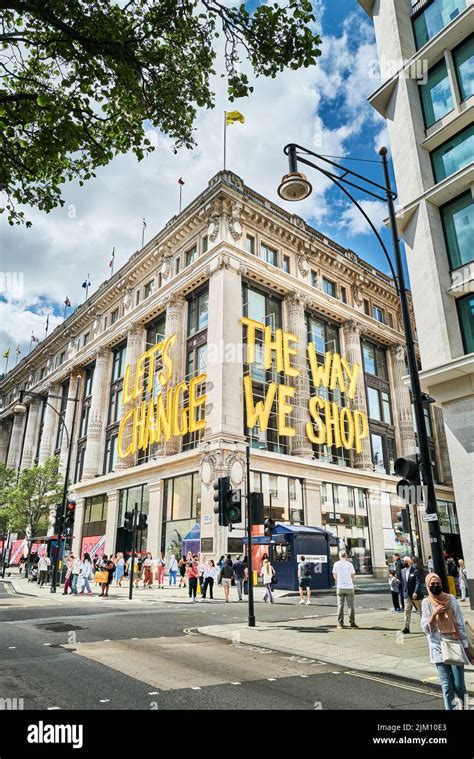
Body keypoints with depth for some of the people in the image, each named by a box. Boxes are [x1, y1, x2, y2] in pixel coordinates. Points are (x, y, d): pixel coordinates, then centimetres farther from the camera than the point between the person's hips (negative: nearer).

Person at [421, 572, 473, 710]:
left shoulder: (450, 599, -2)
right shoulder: (426, 603, -2)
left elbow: (460, 623, 2)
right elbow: (425, 628, -6)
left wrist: (466, 646, 2)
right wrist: (434, 614, -20)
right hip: (439, 648, 0)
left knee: (458, 685, 2)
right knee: (446, 686, 1)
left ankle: (465, 705, 28)